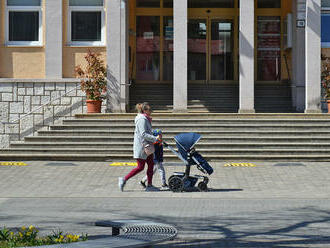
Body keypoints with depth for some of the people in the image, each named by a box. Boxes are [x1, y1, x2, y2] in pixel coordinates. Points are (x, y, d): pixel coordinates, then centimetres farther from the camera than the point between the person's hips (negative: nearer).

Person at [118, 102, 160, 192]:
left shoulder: (146, 119, 15)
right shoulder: (142, 119, -16)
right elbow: (143, 134, -23)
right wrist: (155, 138, -22)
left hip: (147, 146, 10)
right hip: (141, 146, -10)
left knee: (151, 165, 6)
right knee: (140, 167, -5)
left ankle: (149, 185, 10)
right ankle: (123, 180, 5)